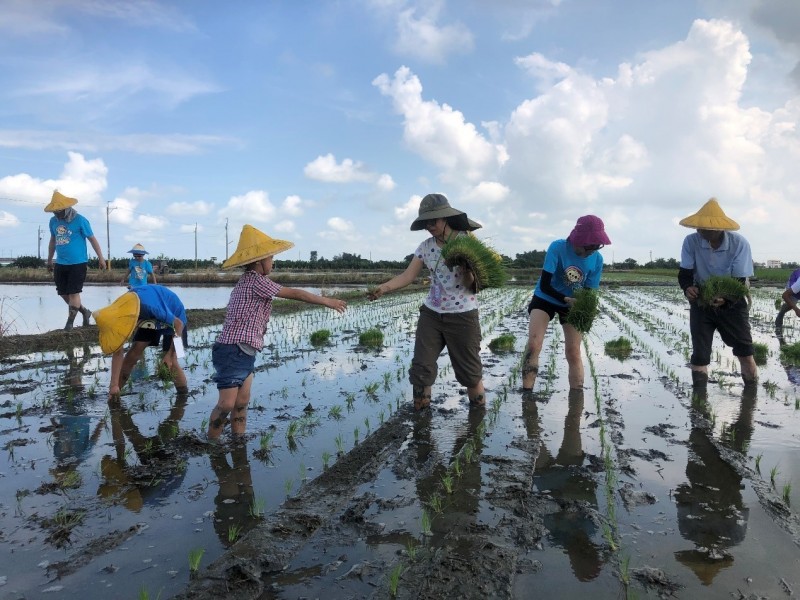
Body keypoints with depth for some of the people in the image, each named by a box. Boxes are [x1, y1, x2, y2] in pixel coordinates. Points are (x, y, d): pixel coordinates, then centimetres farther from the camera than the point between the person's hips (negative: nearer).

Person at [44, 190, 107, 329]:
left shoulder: (79, 220, -9)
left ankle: (70, 323, 6)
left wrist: (101, 258, -4)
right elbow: (53, 241, 20)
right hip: (60, 264, 6)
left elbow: (92, 239, -3)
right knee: (63, 293, 9)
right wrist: (49, 260, 25)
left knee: (73, 293, -3)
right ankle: (85, 312, 27)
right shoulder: (53, 221, 6)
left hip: (78, 263, -6)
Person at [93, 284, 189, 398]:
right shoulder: (119, 315, -23)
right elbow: (117, 353, -16)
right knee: (133, 354, -4)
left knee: (169, 361, -14)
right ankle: (113, 393, 9)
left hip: (174, 315, -5)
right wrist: (114, 384, -18)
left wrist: (170, 354, -24)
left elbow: (179, 324, -27)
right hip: (151, 321, 5)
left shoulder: (153, 308, -44)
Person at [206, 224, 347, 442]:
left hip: (244, 353, 10)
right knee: (227, 404, -7)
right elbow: (294, 294, -11)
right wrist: (327, 301, -5)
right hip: (233, 351, -10)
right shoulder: (256, 280, -13)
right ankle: (211, 443, 4)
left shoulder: (245, 282, 17)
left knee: (242, 402, 9)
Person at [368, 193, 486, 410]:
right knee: (420, 367, 1)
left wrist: (467, 271, -33)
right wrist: (384, 287, -23)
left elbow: (472, 284, -11)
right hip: (431, 314, 4)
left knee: (470, 371, 5)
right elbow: (407, 276, -6)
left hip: (462, 316, -4)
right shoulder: (425, 247, 2)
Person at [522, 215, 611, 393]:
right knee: (533, 345, -18)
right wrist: (567, 300, -37)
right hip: (545, 299, -2)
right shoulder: (558, 247, -27)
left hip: (573, 304, 3)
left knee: (573, 353, -1)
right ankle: (527, 394, -13)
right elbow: (544, 285, -26)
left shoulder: (597, 259, -16)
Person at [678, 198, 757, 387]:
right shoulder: (691, 242, -19)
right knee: (699, 355, 1)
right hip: (701, 303, 1)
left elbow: (740, 282, -21)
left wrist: (725, 299, -41)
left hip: (731, 304, -1)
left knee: (745, 351, 5)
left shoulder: (739, 244, -22)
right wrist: (688, 287, -37)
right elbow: (685, 273, -13)